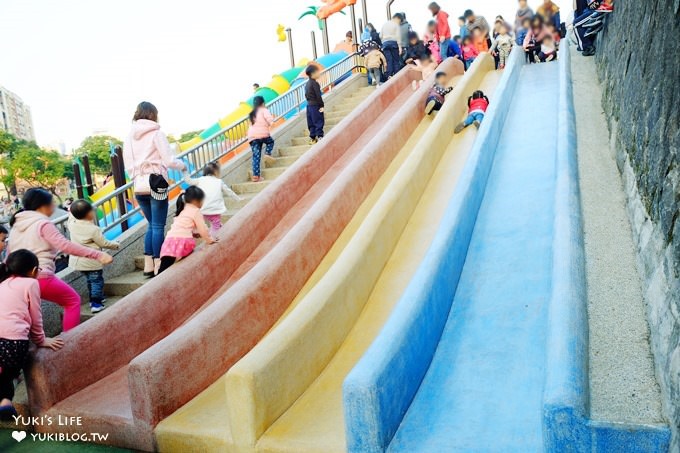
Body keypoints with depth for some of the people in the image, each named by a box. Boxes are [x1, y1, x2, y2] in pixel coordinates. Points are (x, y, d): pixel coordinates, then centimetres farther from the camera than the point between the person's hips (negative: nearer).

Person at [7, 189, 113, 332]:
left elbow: (9, 254, 20)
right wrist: (97, 255, -26)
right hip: (41, 277, -7)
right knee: (73, 300, 11)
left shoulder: (17, 224, 15)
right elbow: (65, 245, -21)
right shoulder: (43, 224, -7)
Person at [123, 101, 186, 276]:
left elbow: (127, 164, 9)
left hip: (139, 188, 6)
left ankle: (148, 265, 14)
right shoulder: (156, 134, -6)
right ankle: (158, 265, 0)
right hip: (156, 185, -5)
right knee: (158, 226, 0)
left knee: (151, 225, 16)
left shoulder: (130, 136, 9)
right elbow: (169, 161, -10)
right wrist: (182, 165, 8)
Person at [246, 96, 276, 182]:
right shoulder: (264, 110, 4)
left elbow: (251, 123, 16)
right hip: (262, 134, -5)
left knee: (256, 156, 6)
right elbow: (270, 120, -13)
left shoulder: (252, 113, 25)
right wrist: (269, 125, 7)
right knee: (270, 142, 28)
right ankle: (267, 154, 0)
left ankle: (256, 175, 1)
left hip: (252, 136, 5)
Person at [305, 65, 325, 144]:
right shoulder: (315, 83, -15)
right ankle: (320, 137, -5)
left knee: (311, 123, 11)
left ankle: (312, 138, 15)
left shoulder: (307, 83, 11)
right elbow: (318, 95, -17)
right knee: (319, 122, -4)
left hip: (309, 105, 8)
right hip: (316, 106, -8)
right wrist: (322, 105, -13)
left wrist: (310, 101, 16)